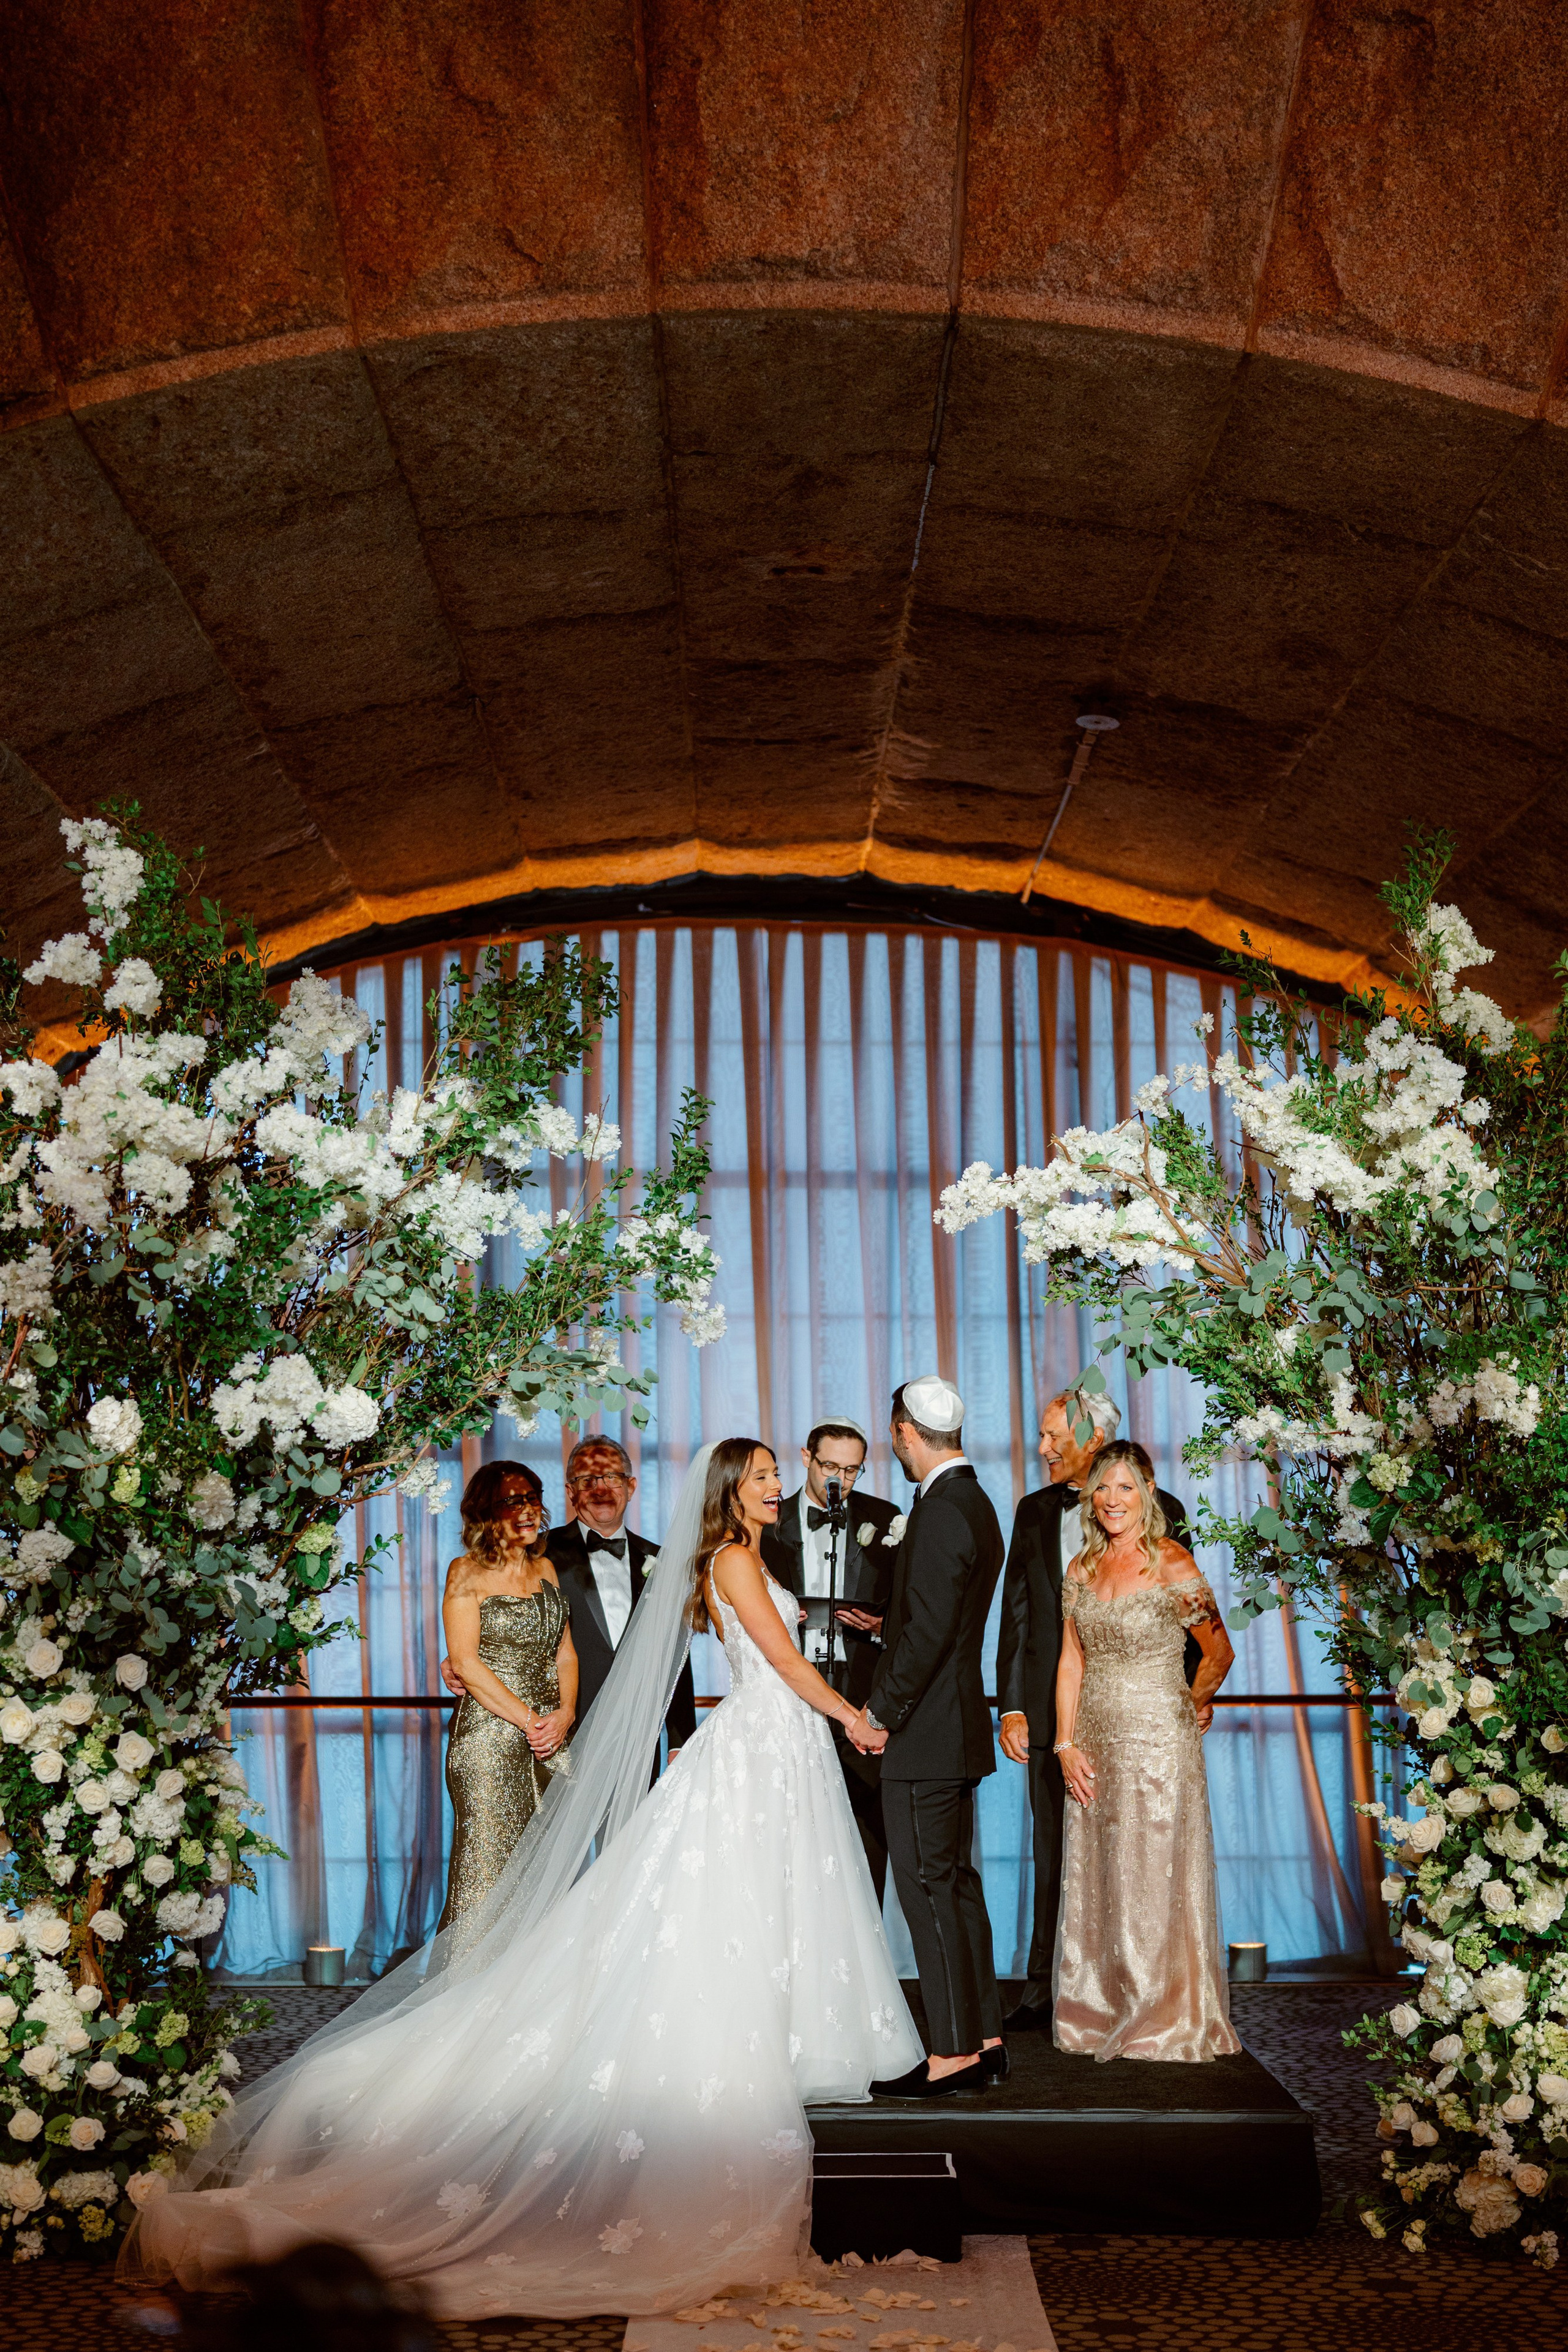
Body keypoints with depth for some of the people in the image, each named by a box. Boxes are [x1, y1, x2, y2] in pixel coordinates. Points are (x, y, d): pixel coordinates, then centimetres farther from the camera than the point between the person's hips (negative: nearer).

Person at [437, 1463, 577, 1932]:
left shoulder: (545, 1568, 14)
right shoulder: (468, 1573, -3)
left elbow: (565, 1652, 13)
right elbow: (465, 1662, -9)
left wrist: (565, 1714, -5)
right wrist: (528, 1721, -11)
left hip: (551, 1737, 5)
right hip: (490, 1737, -5)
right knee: (488, 1863, -6)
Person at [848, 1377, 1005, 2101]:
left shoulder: (939, 1512, -19)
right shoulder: (976, 1504, 12)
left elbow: (929, 1632, -23)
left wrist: (882, 1712, -16)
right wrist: (885, 1624, 28)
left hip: (925, 1735, -10)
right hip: (958, 1725, 10)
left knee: (928, 1886, -4)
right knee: (956, 1881, 15)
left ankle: (952, 2055, 2)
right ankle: (984, 2037, 23)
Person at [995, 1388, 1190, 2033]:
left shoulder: (1159, 1512, -2)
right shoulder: (1035, 1511, 11)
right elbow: (1016, 1614, 11)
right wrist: (1010, 1707, 4)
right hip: (1050, 1712, 3)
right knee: (1055, 1854, 8)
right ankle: (1046, 1991, 16)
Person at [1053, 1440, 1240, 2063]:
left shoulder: (1172, 1564, -9)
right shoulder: (1082, 1569, 7)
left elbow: (1219, 1652, 0)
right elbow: (1070, 1663, 7)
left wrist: (1194, 1704, 10)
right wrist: (1067, 1744, 1)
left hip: (1158, 1738, -5)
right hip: (1096, 1745, 5)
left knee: (1156, 1877, 2)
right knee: (1096, 1878, 10)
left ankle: (1167, 2018, 16)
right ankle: (1103, 2011, 23)